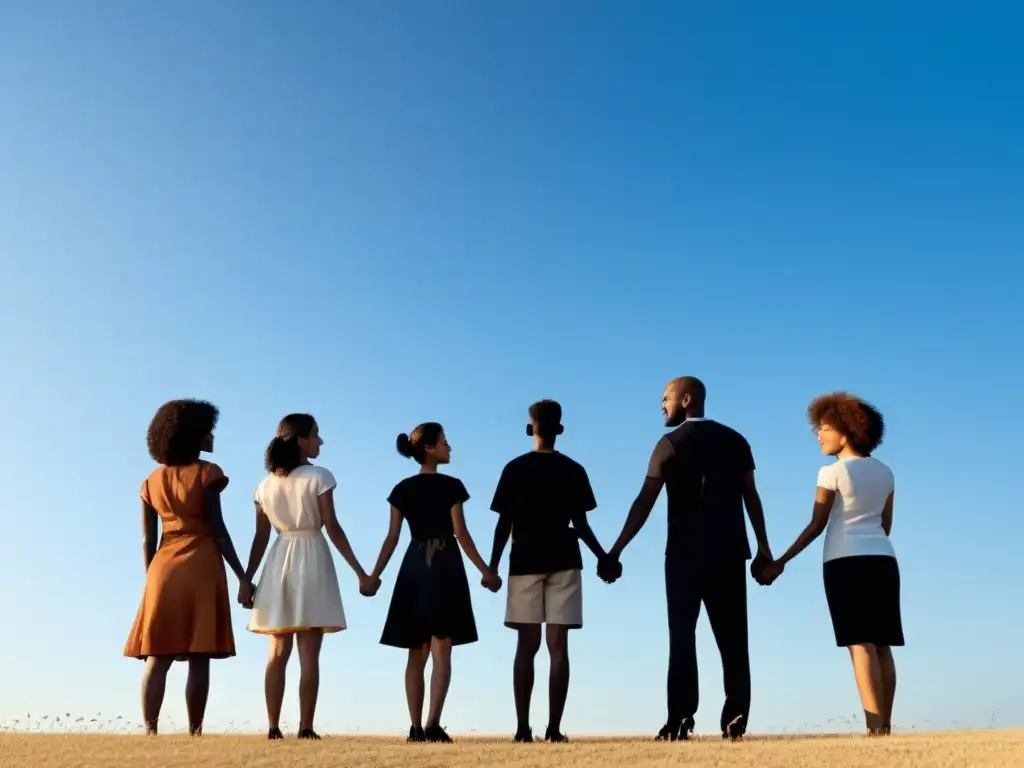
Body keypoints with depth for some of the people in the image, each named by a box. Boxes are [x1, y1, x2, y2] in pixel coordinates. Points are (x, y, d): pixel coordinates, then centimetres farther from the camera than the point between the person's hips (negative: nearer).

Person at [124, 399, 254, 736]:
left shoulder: (152, 481, 11)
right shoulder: (205, 473, -5)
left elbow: (147, 540, 9)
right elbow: (218, 531, -9)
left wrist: (152, 579, 17)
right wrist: (242, 576, -7)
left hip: (164, 568, 5)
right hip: (201, 566, -5)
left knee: (157, 656, 4)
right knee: (199, 658, -3)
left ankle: (150, 729, -1)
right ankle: (194, 731, -4)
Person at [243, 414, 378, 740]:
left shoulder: (267, 484, 9)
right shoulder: (319, 476, -6)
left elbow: (261, 537, 8)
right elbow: (332, 529, -9)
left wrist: (247, 579, 15)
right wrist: (361, 573, -7)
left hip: (278, 563, 5)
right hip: (311, 561, -4)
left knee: (278, 653, 8)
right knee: (309, 654, -2)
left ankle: (274, 728, 7)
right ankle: (306, 728, -3)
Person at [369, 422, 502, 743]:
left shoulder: (402, 490, 7)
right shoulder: (451, 486, -5)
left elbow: (392, 538, 3)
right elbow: (461, 534, -8)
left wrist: (374, 575, 9)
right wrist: (485, 571, -3)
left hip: (414, 566, 4)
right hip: (445, 566, -4)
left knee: (416, 654, 9)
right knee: (441, 652, -2)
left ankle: (416, 727, 8)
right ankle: (433, 724, -11)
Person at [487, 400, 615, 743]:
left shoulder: (514, 469, 2)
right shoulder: (573, 471, 3)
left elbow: (504, 525, -1)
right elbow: (581, 525, 1)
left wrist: (492, 565, 5)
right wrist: (603, 558, 11)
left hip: (525, 563, 0)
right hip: (563, 563, 0)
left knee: (526, 645, 3)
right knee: (558, 645, 1)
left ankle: (523, 727, -1)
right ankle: (554, 727, -3)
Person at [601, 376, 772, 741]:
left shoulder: (671, 443, -3)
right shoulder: (735, 440, 9)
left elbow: (645, 502, -8)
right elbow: (751, 497, 6)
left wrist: (616, 551, -7)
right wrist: (763, 547, 12)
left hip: (685, 551, -3)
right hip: (729, 551, 3)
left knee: (682, 634, 1)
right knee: (732, 637, 7)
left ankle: (681, 718, -7)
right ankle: (736, 717, 0)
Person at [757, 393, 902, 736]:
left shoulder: (832, 472, -6)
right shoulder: (885, 472, 11)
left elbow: (816, 525, -8)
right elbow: (885, 525, 17)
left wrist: (780, 562, -4)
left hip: (847, 561, -6)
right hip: (883, 559, 6)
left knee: (861, 645, -7)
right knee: (881, 646, 6)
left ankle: (875, 727, -10)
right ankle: (885, 725, 7)